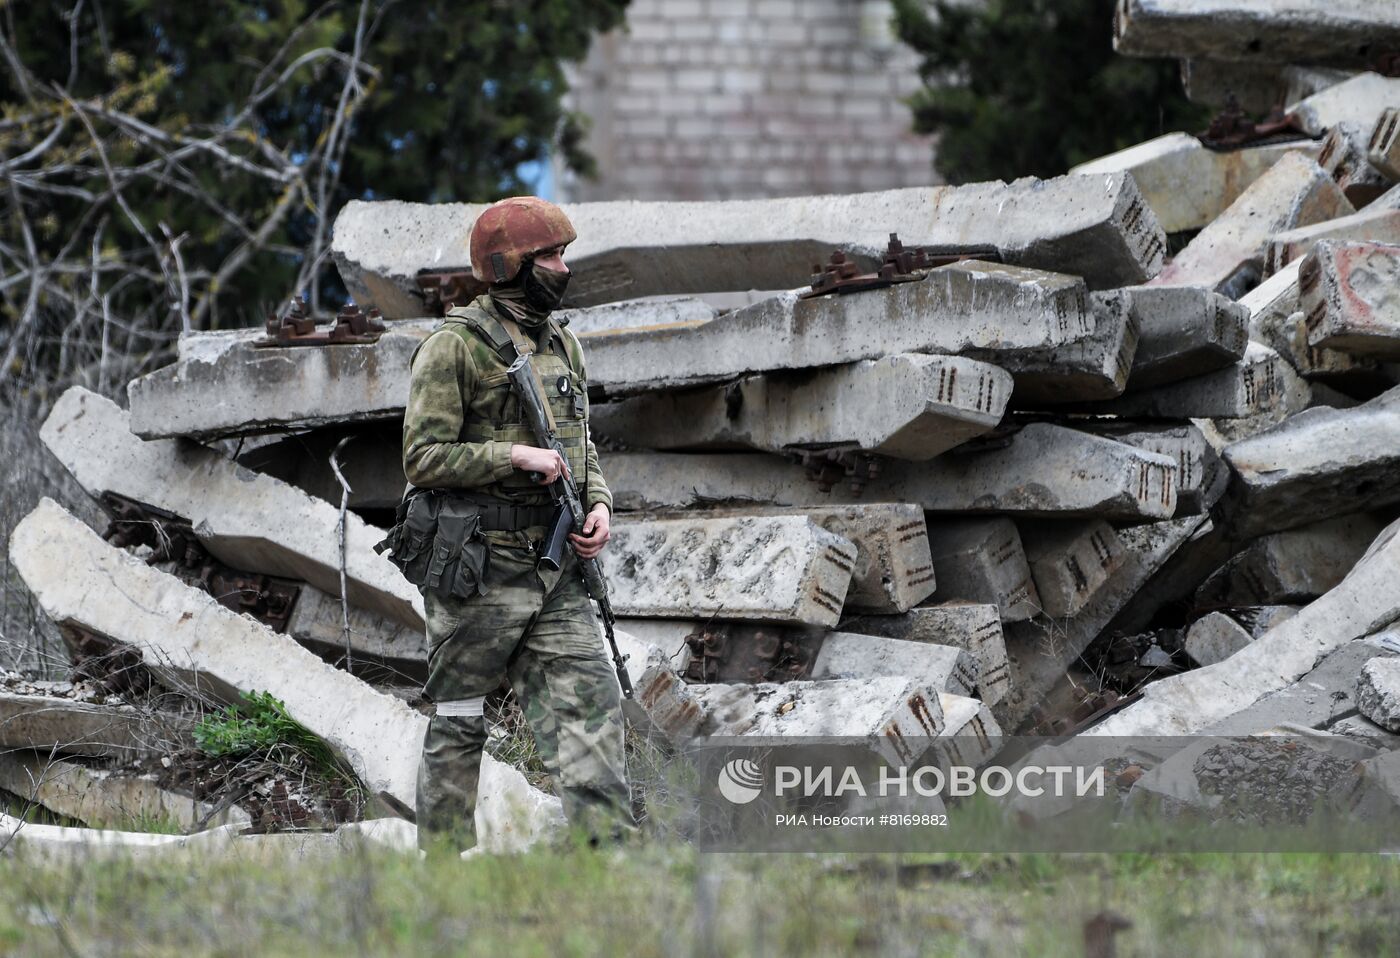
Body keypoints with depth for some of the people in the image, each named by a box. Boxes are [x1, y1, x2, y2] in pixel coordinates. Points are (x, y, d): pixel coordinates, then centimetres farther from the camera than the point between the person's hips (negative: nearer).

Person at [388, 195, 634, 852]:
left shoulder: (562, 346, 15)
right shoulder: (454, 347, -8)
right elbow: (424, 458, -12)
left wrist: (598, 504, 3)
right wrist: (517, 457, -19)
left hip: (554, 568, 6)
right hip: (477, 565, -6)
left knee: (588, 699, -5)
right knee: (459, 721, 3)